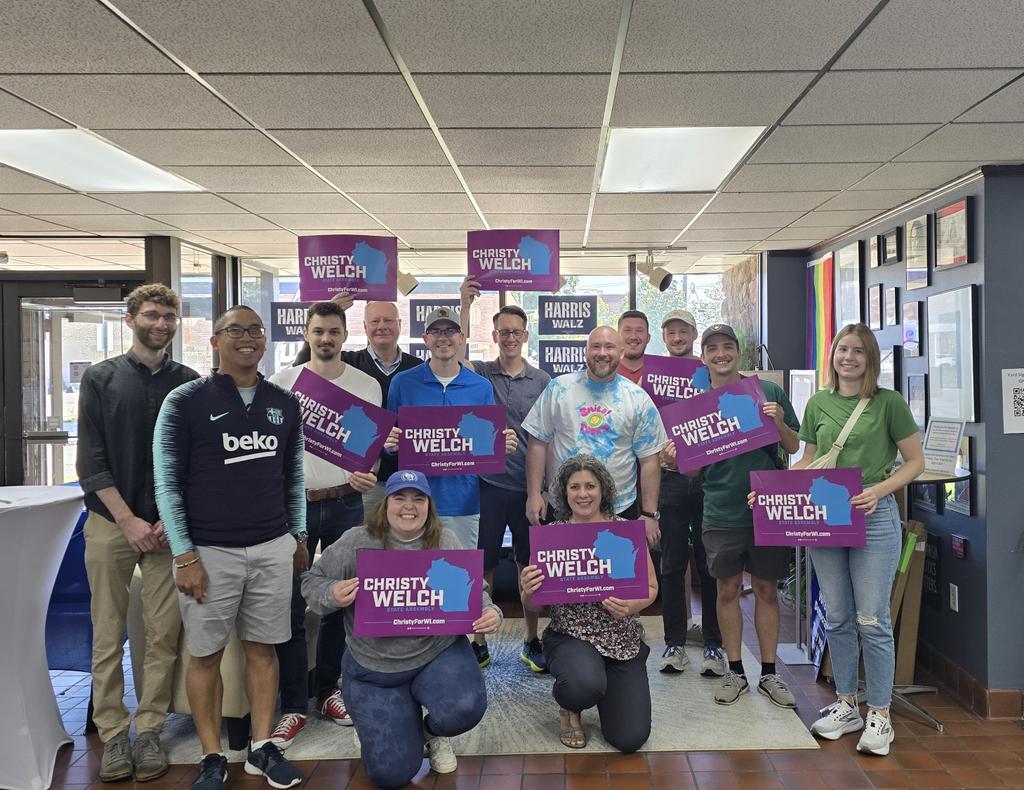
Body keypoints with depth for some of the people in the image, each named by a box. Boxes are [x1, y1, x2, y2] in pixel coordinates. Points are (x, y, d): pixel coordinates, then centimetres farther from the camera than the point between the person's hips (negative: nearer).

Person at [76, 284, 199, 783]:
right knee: (108, 636, 4)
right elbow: (91, 459, -2)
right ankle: (112, 733, 15)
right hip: (111, 523, 0)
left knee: (164, 634, 3)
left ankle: (149, 730, 14)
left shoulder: (189, 383, 5)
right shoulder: (100, 378, 3)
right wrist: (129, 520, -9)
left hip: (169, 525, 1)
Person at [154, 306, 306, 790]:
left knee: (263, 648, 10)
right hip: (209, 551, -3)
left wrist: (299, 539, 14)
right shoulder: (185, 402, -4)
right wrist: (184, 556, -9)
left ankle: (263, 748, 23)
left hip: (273, 548, 3)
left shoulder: (285, 404, 8)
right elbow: (167, 483, -5)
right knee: (206, 654, 6)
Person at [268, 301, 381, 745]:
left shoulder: (366, 386, 4)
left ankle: (328, 690, 25)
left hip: (345, 504, 1)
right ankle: (294, 706, 9)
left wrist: (364, 474, -16)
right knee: (290, 606, -1)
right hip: (293, 504, -1)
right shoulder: (282, 383, 3)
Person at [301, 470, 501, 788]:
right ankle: (403, 719, 32)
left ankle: (432, 731, 11)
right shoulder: (356, 542, -9)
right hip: (373, 668, -1)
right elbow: (312, 582, 0)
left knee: (465, 709, -30)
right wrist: (332, 595, -22)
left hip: (438, 654, 1)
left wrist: (490, 614, -18)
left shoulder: (446, 541, -3)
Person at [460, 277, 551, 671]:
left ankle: (532, 642, 26)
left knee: (530, 566, 11)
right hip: (488, 484, -1)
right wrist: (465, 305, -26)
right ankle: (479, 642, 21)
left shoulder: (542, 381, 4)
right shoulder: (480, 375, 2)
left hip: (529, 487, 1)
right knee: (482, 565, 6)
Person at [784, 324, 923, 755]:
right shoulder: (818, 403, 8)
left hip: (874, 517, -4)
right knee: (837, 619, 12)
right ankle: (846, 706, 26)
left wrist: (878, 490, -18)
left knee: (872, 621, 0)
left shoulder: (889, 402, -3)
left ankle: (879, 716, 13)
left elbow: (915, 462, -1)